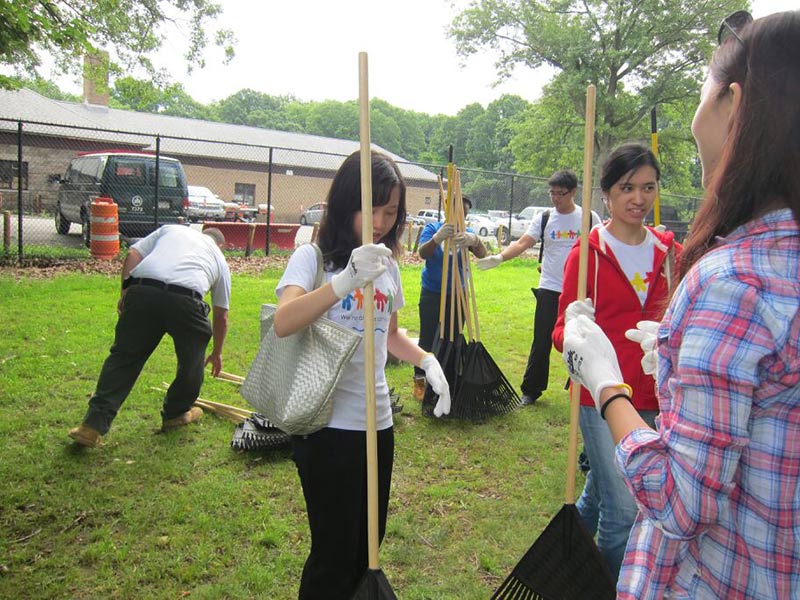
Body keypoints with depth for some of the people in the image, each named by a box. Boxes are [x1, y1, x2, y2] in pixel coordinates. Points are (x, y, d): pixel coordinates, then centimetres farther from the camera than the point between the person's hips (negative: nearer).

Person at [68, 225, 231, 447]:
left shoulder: (170, 229, 34)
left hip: (141, 292, 2)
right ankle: (177, 413, 36)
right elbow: (221, 316, 36)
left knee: (123, 356, 11)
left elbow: (133, 254, 16)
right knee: (192, 360, 23)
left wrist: (125, 292, 15)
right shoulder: (219, 258, 32)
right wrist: (216, 353, 47)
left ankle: (93, 425, 8)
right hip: (184, 301, -1)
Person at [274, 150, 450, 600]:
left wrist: (426, 359, 3)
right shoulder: (313, 257, -9)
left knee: (367, 546, 18)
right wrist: (345, 280, -42)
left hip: (377, 424, 6)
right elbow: (283, 323, -28)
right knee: (335, 553, 3)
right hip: (328, 426, -6)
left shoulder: (387, 265, 9)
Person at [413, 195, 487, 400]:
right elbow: (422, 253, -23)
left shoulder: (467, 233, 1)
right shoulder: (432, 228, -6)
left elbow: (482, 254, -18)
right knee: (427, 338, 0)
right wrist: (437, 238, -45)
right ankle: (419, 380, 10)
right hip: (432, 294, -3)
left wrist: (474, 240, -42)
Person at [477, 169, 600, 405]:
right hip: (549, 290, 1)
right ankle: (530, 391, 15)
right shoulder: (544, 218, 0)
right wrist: (499, 257, -29)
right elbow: (522, 243, -11)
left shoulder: (589, 218, -1)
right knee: (541, 343, 4)